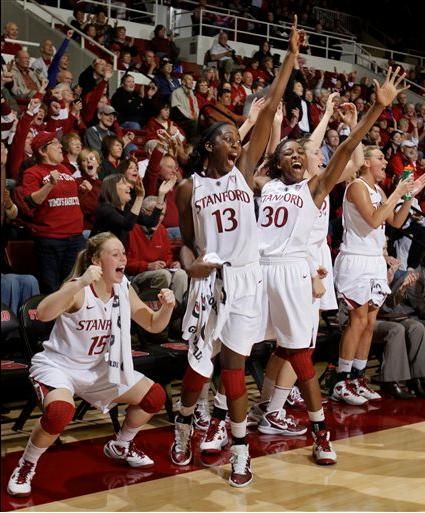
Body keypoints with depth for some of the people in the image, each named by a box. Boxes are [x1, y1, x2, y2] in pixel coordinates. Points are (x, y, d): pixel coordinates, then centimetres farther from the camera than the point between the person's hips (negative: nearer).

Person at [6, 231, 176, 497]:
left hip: (99, 369, 7)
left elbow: (153, 325, 4)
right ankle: (26, 466, -8)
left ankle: (120, 446, 28)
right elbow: (43, 313, -42)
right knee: (60, 412, -36)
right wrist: (80, 283, -51)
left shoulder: (123, 289, -3)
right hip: (58, 366, -7)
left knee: (155, 396, 2)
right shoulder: (79, 289, -23)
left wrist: (167, 307, -18)